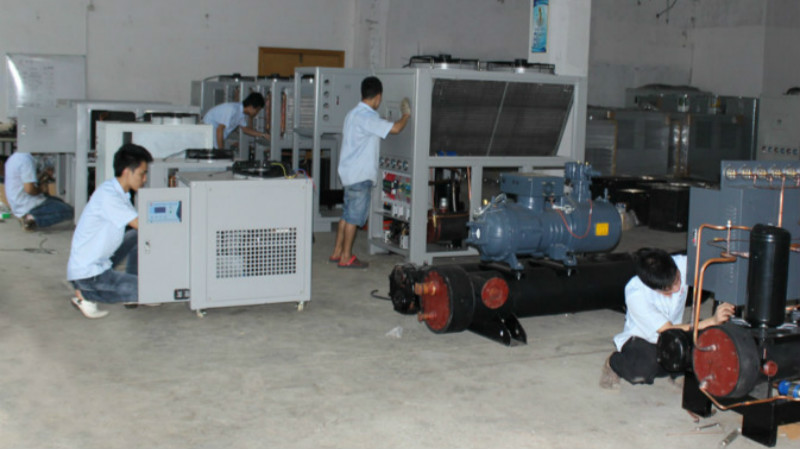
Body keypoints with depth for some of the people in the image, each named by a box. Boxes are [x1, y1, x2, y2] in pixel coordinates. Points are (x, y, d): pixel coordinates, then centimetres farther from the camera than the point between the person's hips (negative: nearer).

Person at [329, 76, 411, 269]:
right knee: (354, 216, -2)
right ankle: (346, 257, 4)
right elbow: (395, 128, -24)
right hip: (360, 175, -10)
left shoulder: (353, 113, 13)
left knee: (348, 214, 15)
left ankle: (337, 252, 21)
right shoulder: (367, 117, -19)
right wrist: (406, 114, -7)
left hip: (349, 172, 10)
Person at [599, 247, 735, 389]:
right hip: (639, 340, -6)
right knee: (645, 367, -38)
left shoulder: (682, 264, -21)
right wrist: (713, 321, -40)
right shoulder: (635, 293, -31)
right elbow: (668, 331, -30)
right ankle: (614, 363, -1)